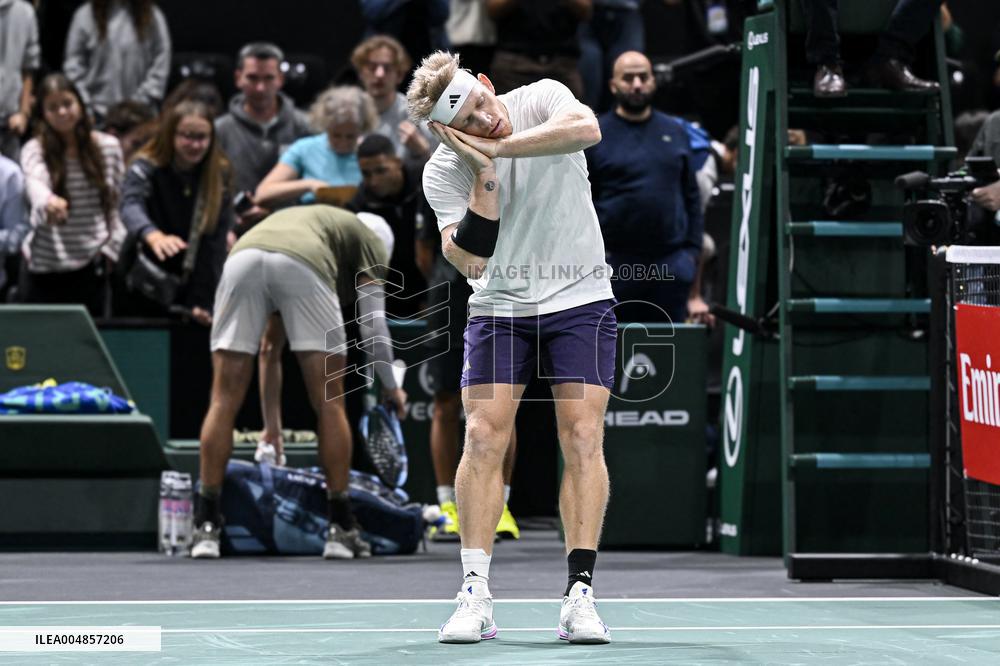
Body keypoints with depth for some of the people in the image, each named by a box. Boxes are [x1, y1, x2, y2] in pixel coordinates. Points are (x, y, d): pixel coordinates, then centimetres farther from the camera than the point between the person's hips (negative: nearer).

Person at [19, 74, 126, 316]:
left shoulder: (108, 147, 2)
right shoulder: (35, 150, -7)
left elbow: (116, 202, 9)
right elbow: (35, 181, -29)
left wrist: (110, 245, 0)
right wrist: (49, 201, -51)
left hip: (90, 266, 1)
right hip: (44, 266, -1)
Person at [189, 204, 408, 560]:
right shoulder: (370, 239, 32)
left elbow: (271, 344, 45)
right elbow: (373, 326, 22)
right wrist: (390, 388, 37)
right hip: (303, 264, -4)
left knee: (225, 401, 10)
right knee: (330, 404, 8)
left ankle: (206, 527, 7)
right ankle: (341, 530, 11)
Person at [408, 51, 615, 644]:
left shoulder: (542, 100, -10)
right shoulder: (443, 173, -10)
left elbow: (587, 128, -33)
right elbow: (471, 259, -19)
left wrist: (500, 147, -29)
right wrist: (486, 175, -26)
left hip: (580, 300, -1)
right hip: (499, 308, 1)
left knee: (583, 439, -9)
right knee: (483, 438, -11)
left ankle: (580, 595, -10)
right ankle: (476, 596, -7)